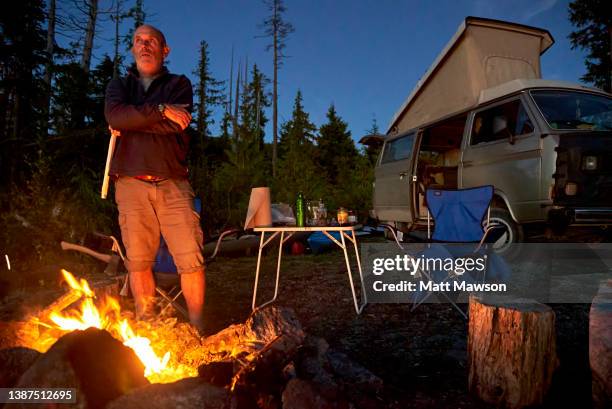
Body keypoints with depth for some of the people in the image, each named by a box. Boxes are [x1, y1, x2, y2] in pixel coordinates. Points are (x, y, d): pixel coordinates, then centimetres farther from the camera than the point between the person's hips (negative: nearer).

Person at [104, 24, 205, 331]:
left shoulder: (179, 84, 13)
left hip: (172, 183, -1)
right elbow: (114, 115, -7)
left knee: (191, 259, -7)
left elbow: (176, 123, -9)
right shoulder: (119, 85, 18)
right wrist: (159, 110, -12)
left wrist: (130, 122, -4)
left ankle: (197, 325, 5)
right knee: (138, 260, 5)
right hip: (131, 184, 2)